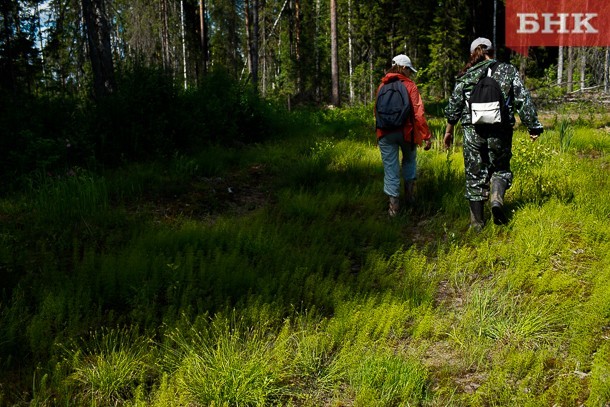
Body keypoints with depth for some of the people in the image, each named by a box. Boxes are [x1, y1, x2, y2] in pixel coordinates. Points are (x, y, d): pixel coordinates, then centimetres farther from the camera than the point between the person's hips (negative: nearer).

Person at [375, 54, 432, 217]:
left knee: (390, 167, 4)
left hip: (385, 133, 2)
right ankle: (409, 193, 23)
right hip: (406, 132, -1)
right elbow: (418, 113, -12)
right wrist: (427, 135, -10)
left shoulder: (382, 86, 5)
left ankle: (394, 204, 2)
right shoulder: (410, 85, -6)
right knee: (409, 160, 24)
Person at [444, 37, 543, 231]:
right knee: (500, 168, 19)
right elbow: (523, 100, 0)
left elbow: (454, 105, 6)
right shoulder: (508, 71, 4)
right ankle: (497, 199, -12)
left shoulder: (466, 76, 5)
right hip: (500, 132, 0)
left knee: (475, 175, 9)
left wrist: (449, 131, 16)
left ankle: (477, 223, 13)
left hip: (473, 131, 0)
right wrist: (533, 126, 5)